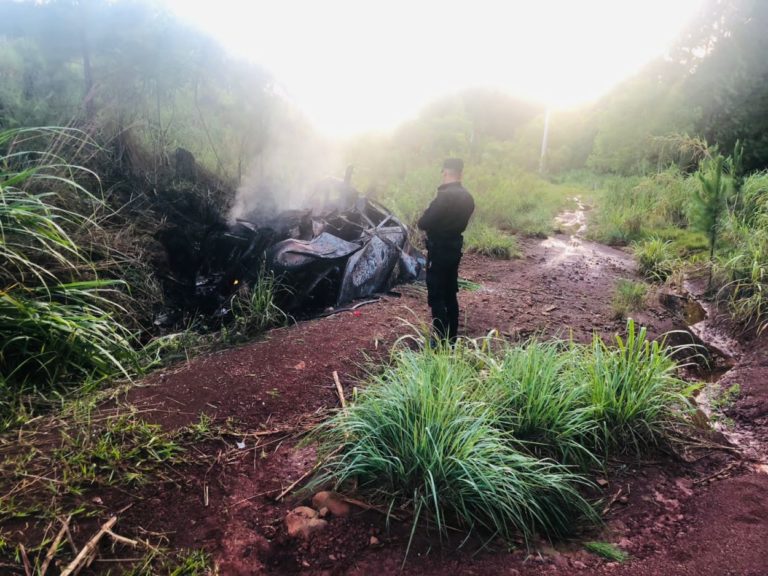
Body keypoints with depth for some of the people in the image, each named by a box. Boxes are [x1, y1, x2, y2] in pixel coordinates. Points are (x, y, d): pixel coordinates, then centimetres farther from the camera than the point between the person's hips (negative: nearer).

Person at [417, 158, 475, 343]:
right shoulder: (467, 198, 8)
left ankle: (442, 341, 1)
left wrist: (424, 220, 1)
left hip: (439, 251, -9)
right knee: (450, 295, 15)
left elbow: (423, 223, -19)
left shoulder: (445, 196, -21)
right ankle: (452, 338, 21)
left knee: (436, 297, -1)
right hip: (454, 249, 9)